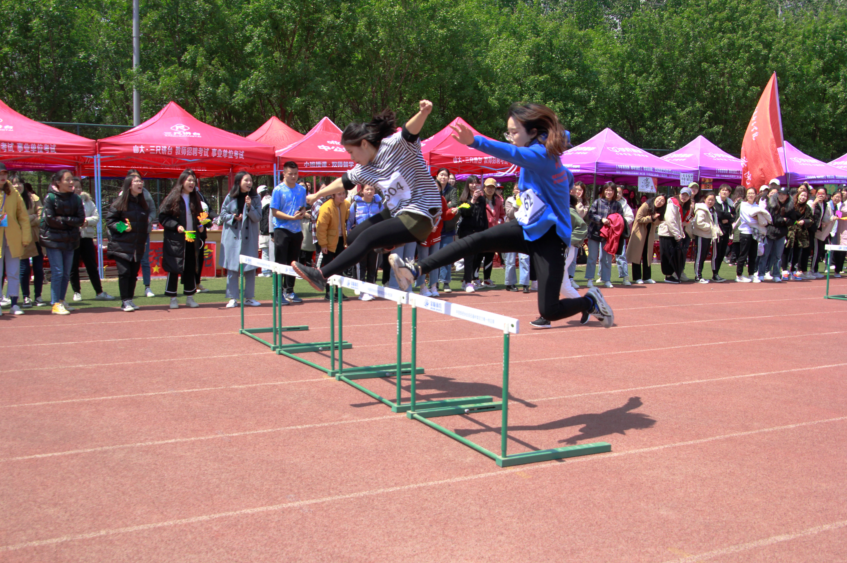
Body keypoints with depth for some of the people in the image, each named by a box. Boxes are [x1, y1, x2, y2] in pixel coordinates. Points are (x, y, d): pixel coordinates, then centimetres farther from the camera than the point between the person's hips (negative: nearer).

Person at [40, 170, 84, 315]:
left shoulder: (76, 198, 5)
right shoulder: (50, 197, -7)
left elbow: (81, 219, -1)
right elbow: (49, 219, -13)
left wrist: (63, 219, -12)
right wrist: (70, 222, -6)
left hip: (70, 240, 5)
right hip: (53, 239, -5)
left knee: (66, 273, 8)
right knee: (57, 272, -8)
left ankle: (61, 300, 20)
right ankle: (56, 304, -2)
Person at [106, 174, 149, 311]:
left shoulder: (143, 203, 12)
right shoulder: (119, 203, -4)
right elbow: (110, 220, -3)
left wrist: (144, 242, 14)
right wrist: (121, 227, -20)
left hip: (137, 246, 5)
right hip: (122, 245, -5)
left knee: (134, 273, 6)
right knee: (124, 273, -7)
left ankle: (130, 299, 16)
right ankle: (125, 301, 0)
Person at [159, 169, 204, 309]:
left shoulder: (195, 199, 11)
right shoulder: (172, 198, -6)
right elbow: (162, 217, -7)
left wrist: (200, 225, 2)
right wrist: (176, 226, -18)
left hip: (191, 240, 5)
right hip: (175, 240, -5)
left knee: (191, 269, 7)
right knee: (174, 269, 0)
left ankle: (189, 297, 17)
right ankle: (173, 298, 9)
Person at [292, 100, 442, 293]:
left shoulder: (395, 145, -15)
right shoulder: (364, 170, 7)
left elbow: (410, 131, -34)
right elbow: (344, 182, 22)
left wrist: (422, 113, -56)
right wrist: (317, 195, 35)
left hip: (420, 216, -9)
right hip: (396, 212, 9)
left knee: (366, 238, -17)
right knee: (355, 236, 11)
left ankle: (321, 275, -12)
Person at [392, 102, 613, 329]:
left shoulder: (542, 155, -19)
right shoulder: (540, 156, 7)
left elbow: (511, 153, -42)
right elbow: (568, 177, 27)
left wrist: (474, 141, -57)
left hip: (548, 238, -8)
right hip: (527, 229, 8)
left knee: (549, 311, -7)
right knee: (477, 240, -14)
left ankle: (591, 300, 22)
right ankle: (417, 270, -20)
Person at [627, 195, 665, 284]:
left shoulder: (659, 210, 3)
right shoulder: (646, 206, -15)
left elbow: (657, 223, 0)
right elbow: (639, 218, -18)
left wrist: (655, 218, -20)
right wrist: (651, 218, -22)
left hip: (649, 234, 6)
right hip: (639, 233, -6)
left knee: (648, 255, 7)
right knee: (637, 254, -4)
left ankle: (646, 277, 11)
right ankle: (637, 278, 0)